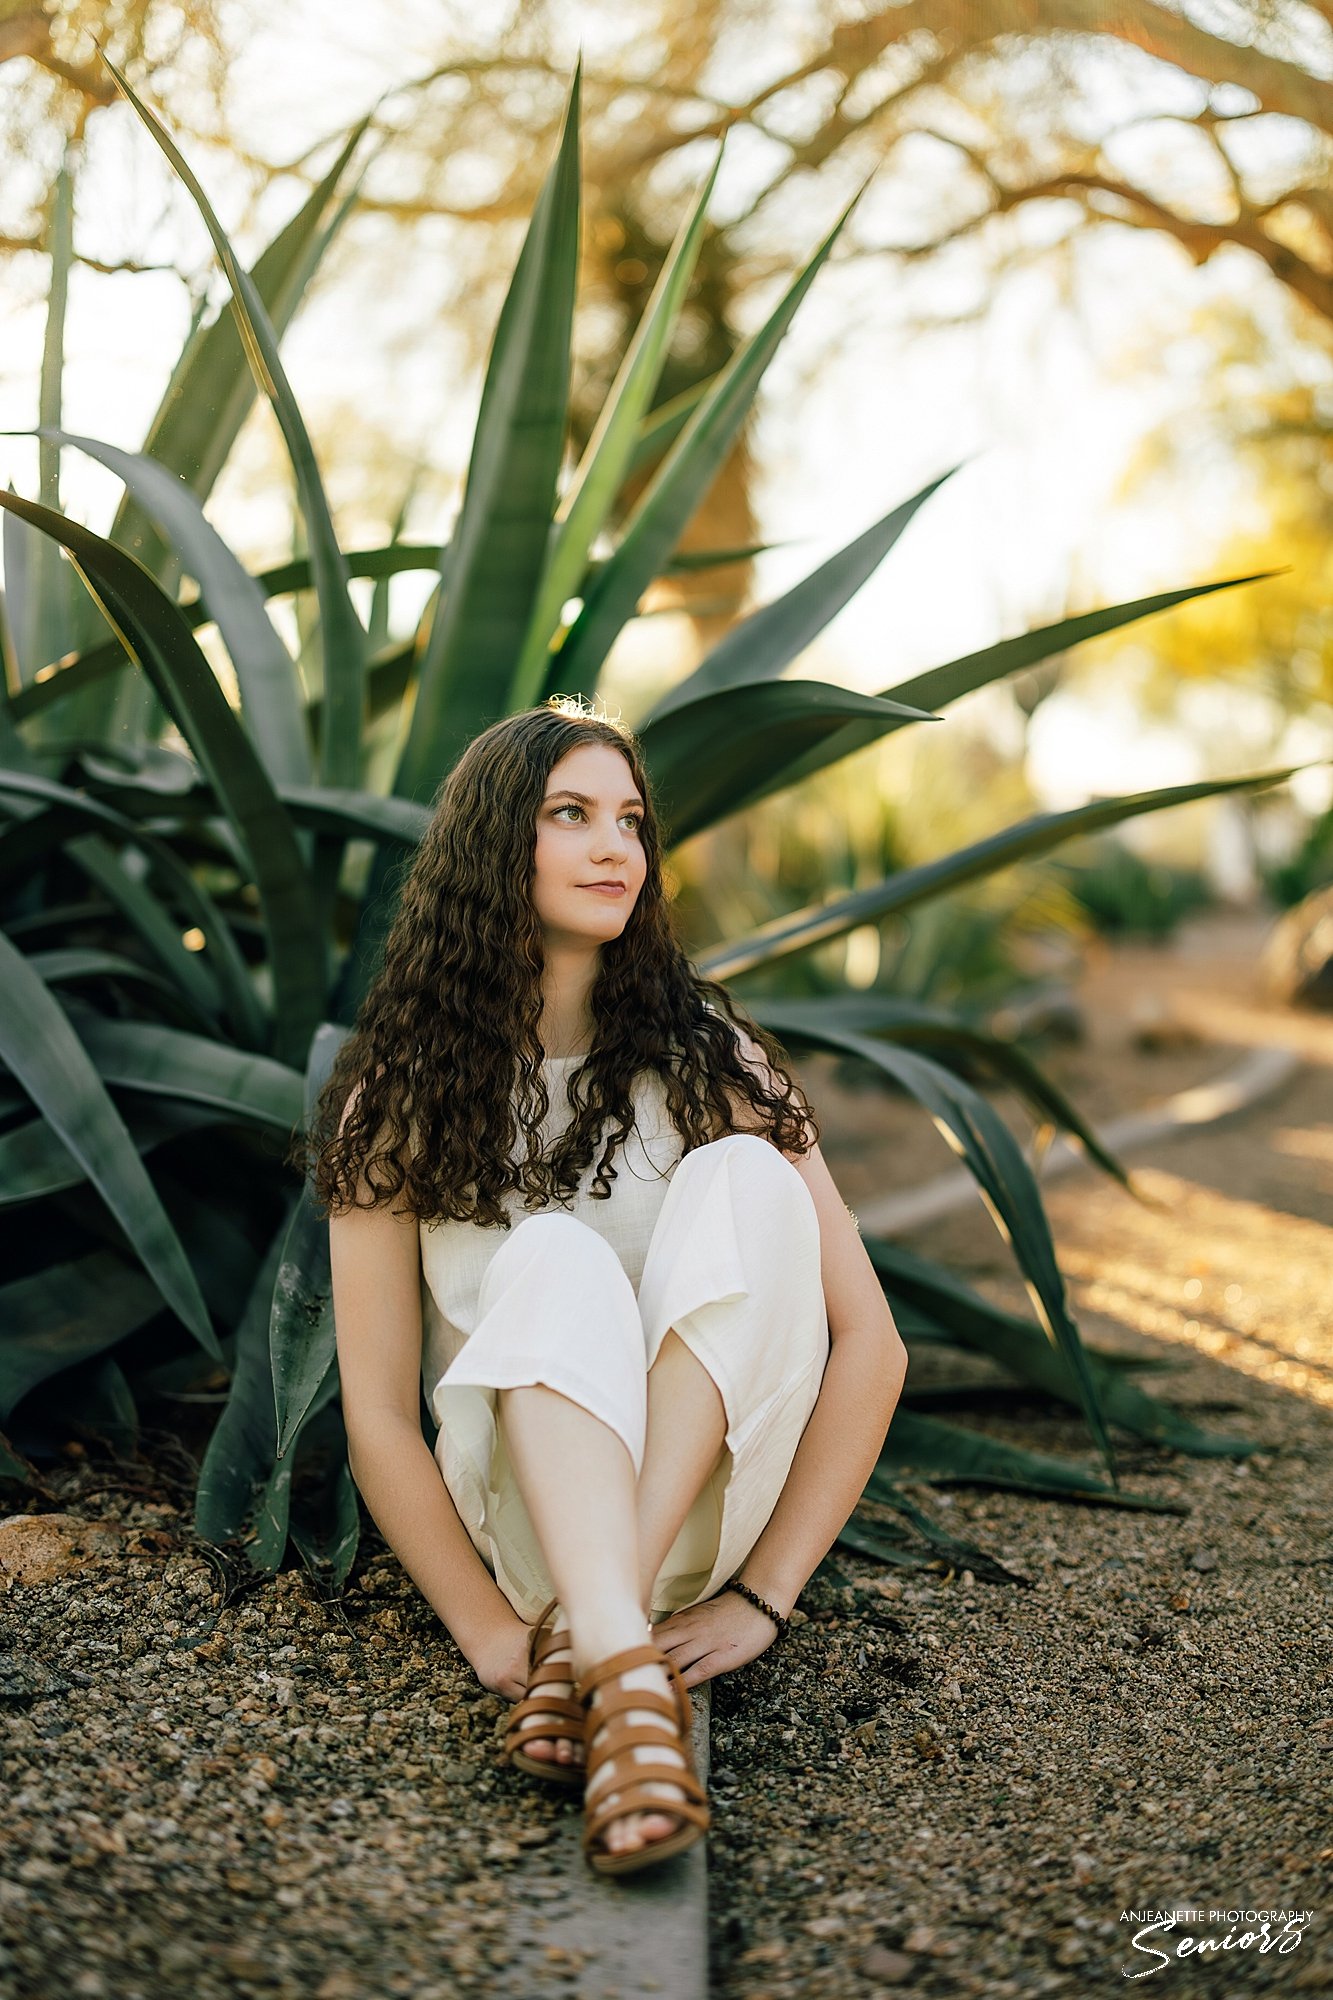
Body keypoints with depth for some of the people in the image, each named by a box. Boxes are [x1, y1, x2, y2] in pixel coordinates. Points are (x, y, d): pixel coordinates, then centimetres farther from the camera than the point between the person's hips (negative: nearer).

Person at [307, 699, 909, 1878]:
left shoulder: (708, 1060, -4)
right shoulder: (397, 1099, -4)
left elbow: (870, 1346, -8)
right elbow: (376, 1412, -7)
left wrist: (760, 1598, -16)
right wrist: (488, 1630, -20)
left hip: (706, 1516, 1)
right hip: (517, 1524, -1)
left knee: (745, 1177, -24)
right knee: (553, 1260, -30)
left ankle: (586, 1647, -34)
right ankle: (627, 1682, -47)